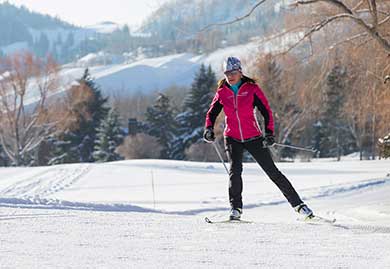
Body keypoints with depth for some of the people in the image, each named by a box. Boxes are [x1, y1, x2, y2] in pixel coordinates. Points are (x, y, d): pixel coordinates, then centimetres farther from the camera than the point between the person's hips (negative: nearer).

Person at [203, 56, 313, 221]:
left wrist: (269, 133, -17)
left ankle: (298, 204, 4)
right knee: (235, 171, -20)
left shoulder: (252, 89, -6)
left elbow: (266, 111, -6)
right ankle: (236, 208, -10)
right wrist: (209, 129, -10)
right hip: (232, 139, 2)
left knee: (272, 171, -2)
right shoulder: (222, 93, 2)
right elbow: (212, 113, 10)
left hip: (253, 138, -2)